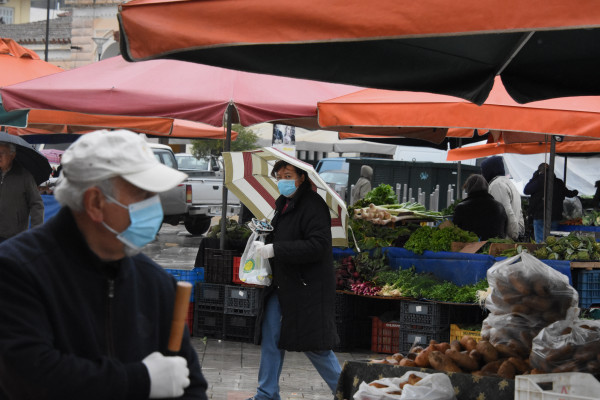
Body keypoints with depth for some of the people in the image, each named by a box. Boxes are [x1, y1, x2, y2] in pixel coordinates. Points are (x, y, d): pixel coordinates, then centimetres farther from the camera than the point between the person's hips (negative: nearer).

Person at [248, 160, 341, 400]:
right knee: (271, 336, 9)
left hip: (308, 287, -9)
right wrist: (266, 235, 6)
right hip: (283, 283, 9)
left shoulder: (313, 206, -17)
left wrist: (274, 250, -26)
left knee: (313, 344, 0)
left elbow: (318, 245, -27)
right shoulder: (284, 204, 11)